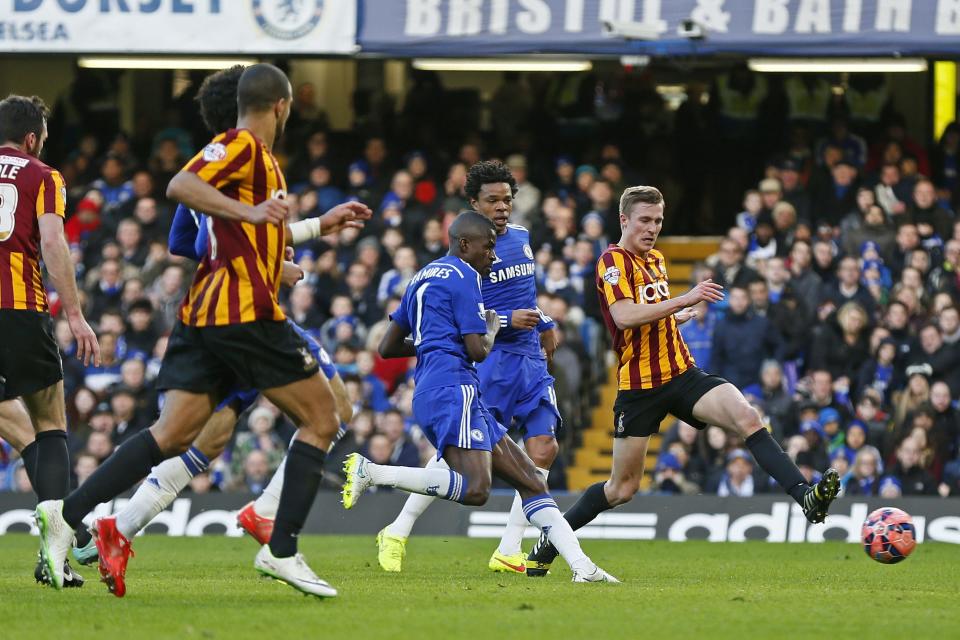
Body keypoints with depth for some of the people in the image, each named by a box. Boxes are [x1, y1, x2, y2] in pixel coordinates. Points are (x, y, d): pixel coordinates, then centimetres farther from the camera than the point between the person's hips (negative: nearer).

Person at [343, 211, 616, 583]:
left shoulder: (423, 278, 25)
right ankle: (370, 472, -26)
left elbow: (387, 347, 27)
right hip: (453, 389, -11)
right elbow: (478, 350, -10)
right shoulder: (463, 276, -3)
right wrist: (493, 329, 11)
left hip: (430, 396, 11)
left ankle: (582, 567, -1)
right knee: (475, 489, -27)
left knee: (530, 480, 6)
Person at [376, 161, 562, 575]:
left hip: (530, 359, 7)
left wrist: (545, 323, 32)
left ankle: (509, 552, -2)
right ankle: (397, 533, 3)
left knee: (543, 449, -7)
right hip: (487, 361, -7)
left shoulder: (522, 238, 15)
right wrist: (506, 321, -18)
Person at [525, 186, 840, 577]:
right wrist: (685, 299, -29)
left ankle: (806, 498, -31)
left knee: (747, 417, -21)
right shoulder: (613, 261, -9)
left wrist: (677, 316, 14)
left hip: (682, 373, 6)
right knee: (623, 488, 3)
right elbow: (624, 316, -27)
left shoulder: (656, 261, 15)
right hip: (639, 386, -6)